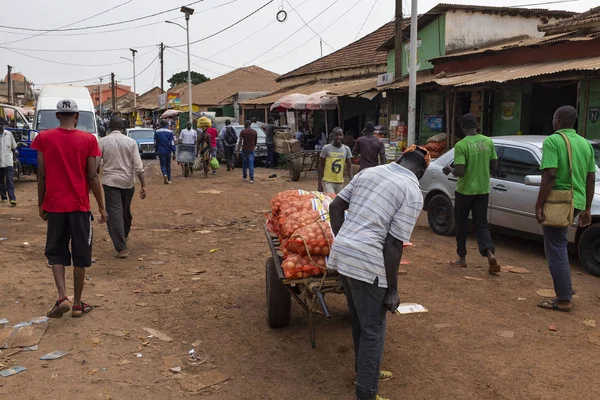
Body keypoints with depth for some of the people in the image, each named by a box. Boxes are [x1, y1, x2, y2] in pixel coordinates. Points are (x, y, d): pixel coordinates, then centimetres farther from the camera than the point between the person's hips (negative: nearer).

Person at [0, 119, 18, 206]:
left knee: (10, 181, -7)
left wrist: (15, 158, 11)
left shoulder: (9, 134, 2)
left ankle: (12, 199, -13)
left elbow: (13, 147, 11)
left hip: (8, 162, -1)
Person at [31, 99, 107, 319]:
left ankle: (62, 297, 0)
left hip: (54, 205, 1)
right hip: (79, 205, -1)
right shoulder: (88, 139, -5)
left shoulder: (44, 138, -2)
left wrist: (41, 204, 11)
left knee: (56, 252, 15)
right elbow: (92, 177, -5)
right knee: (80, 255, 9)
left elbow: (41, 175, 0)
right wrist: (101, 207, 3)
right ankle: (77, 304, 15)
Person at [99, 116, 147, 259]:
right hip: (128, 181, 3)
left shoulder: (103, 141, -3)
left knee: (114, 213, -4)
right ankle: (125, 235, 42)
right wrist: (143, 185, -4)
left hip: (110, 181, -2)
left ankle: (121, 248, -11)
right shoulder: (131, 142, 0)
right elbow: (138, 166, -5)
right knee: (126, 211, 21)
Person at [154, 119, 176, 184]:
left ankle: (165, 175, -25)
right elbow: (172, 143, -7)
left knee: (163, 164, 4)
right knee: (168, 165, 13)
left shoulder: (157, 132, -2)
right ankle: (169, 179, 16)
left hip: (161, 151, 0)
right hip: (168, 151, 0)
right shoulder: (170, 132, -5)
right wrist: (173, 153, -6)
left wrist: (156, 151, 16)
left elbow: (155, 143, 4)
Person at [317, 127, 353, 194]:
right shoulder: (326, 148, -5)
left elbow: (349, 167, 6)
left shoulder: (346, 149, 3)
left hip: (340, 182, 4)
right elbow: (321, 166, 0)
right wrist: (319, 183, -3)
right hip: (328, 182, -3)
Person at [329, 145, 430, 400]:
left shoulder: (368, 171, 12)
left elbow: (335, 207, 12)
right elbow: (393, 245, -13)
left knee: (359, 320, 25)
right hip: (367, 263, -7)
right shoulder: (413, 192, -8)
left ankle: (363, 370, 43)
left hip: (341, 253, 7)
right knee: (373, 329, 7)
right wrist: (393, 290, -7)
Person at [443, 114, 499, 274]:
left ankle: (462, 258, 21)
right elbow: (495, 168, 5)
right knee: (481, 224, 10)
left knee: (461, 224, 12)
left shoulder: (461, 145, -16)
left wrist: (449, 169, -1)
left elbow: (459, 172, -21)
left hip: (465, 190, -4)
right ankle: (490, 253, -11)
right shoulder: (488, 142, 0)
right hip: (483, 190, 4)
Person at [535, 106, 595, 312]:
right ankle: (565, 291, 29)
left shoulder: (553, 141, -11)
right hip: (576, 202, 8)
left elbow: (550, 176, -20)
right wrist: (586, 208, 19)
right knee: (559, 246, 22)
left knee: (556, 250, 0)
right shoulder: (585, 143, 12)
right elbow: (591, 179, 13)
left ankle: (564, 299, 4)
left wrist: (539, 205, -16)